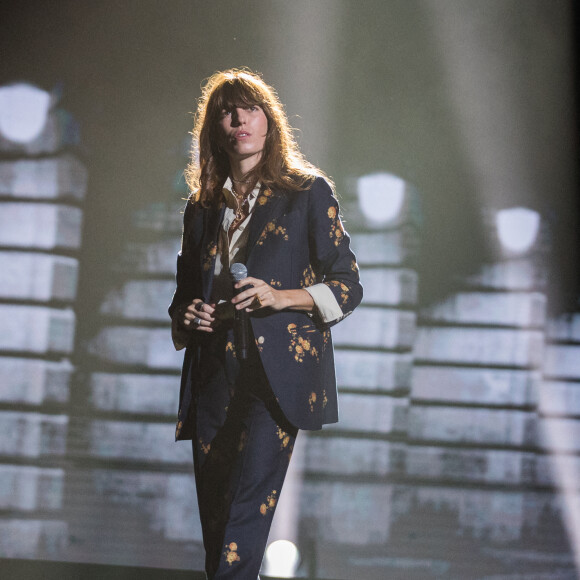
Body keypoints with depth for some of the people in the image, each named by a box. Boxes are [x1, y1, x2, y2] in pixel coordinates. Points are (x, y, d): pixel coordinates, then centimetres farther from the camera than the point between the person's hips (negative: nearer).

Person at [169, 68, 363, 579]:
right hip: (213, 378, 5)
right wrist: (186, 316, 3)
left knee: (247, 504, -20)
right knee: (214, 516, 1)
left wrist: (281, 297, -12)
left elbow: (348, 287, 5)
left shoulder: (307, 192, 6)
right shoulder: (202, 207, 19)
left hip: (278, 370, -5)